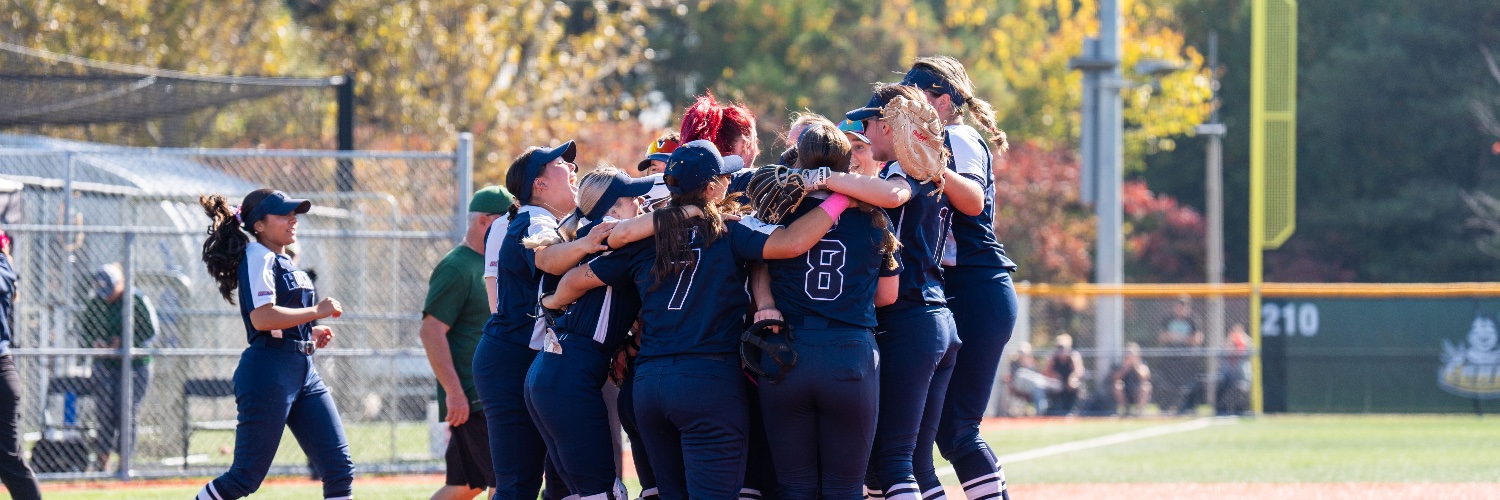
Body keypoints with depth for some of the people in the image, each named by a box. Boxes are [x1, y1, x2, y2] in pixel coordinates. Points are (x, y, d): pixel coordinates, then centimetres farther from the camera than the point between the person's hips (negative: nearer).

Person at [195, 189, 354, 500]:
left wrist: (310, 333, 11)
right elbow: (261, 318, -22)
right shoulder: (258, 258, -9)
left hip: (304, 372, 9)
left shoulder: (284, 262, 19)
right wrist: (316, 311, -15)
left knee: (340, 468, 2)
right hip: (268, 374, -9)